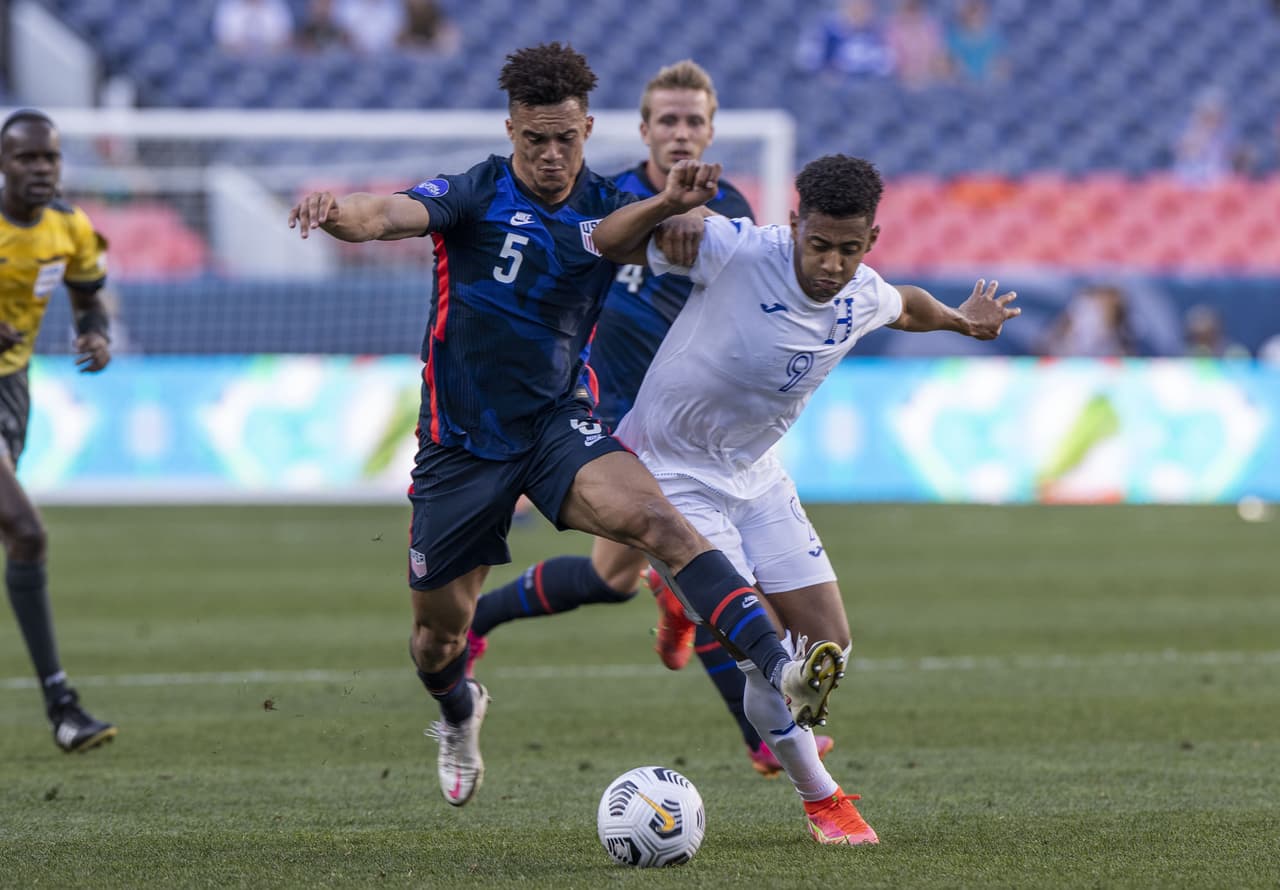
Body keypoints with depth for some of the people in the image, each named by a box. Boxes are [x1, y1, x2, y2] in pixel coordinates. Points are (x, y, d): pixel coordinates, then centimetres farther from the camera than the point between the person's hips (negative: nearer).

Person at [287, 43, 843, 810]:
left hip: (559, 423, 1)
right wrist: (336, 211, -49)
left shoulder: (608, 207, 2)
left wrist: (684, 207, -31)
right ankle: (459, 713, 48)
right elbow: (388, 215, -25)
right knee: (440, 626, 11)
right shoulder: (477, 195, -9)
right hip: (461, 442, -1)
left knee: (655, 518, -27)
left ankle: (780, 669, -39)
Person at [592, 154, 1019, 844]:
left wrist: (959, 319, 12)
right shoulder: (736, 251, -26)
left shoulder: (863, 299, -7)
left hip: (755, 475, 6)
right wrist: (666, 206, -43)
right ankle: (820, 798, 9)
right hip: (669, 475, -6)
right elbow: (609, 243, -28)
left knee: (827, 646, 2)